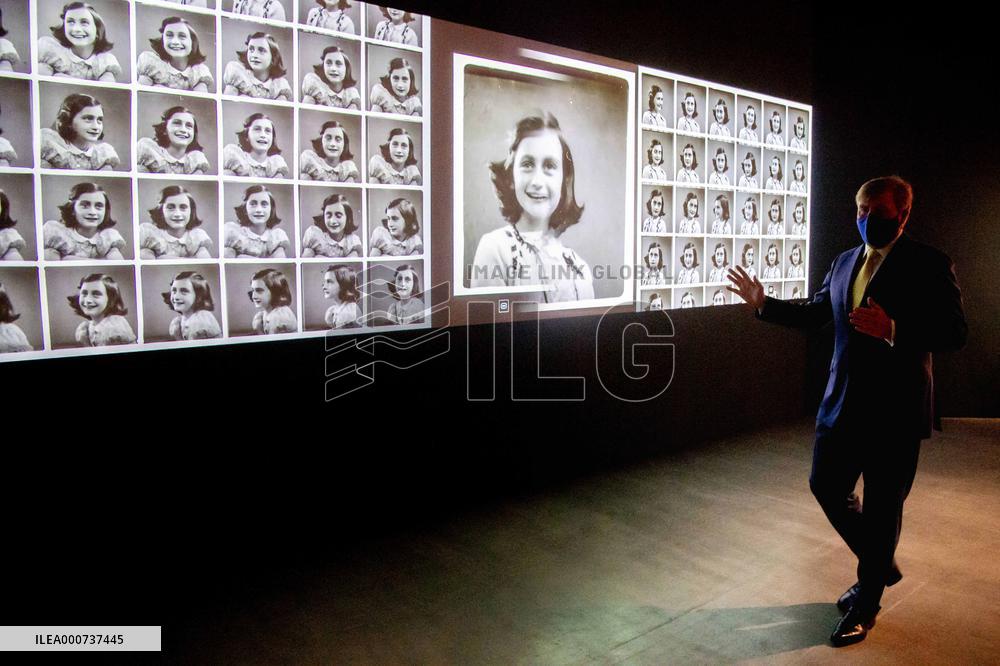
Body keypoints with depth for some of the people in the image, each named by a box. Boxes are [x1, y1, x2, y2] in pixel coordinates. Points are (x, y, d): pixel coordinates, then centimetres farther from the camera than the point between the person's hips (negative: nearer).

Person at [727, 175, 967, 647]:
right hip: (842, 403, 6)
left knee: (882, 507, 7)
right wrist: (763, 304, 10)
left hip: (895, 410, -6)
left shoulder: (929, 265, -10)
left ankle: (865, 607, 25)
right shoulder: (844, 262, 9)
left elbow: (955, 333, -16)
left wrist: (892, 330, -31)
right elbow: (816, 312, 19)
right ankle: (881, 565, 39)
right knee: (826, 487, 13)